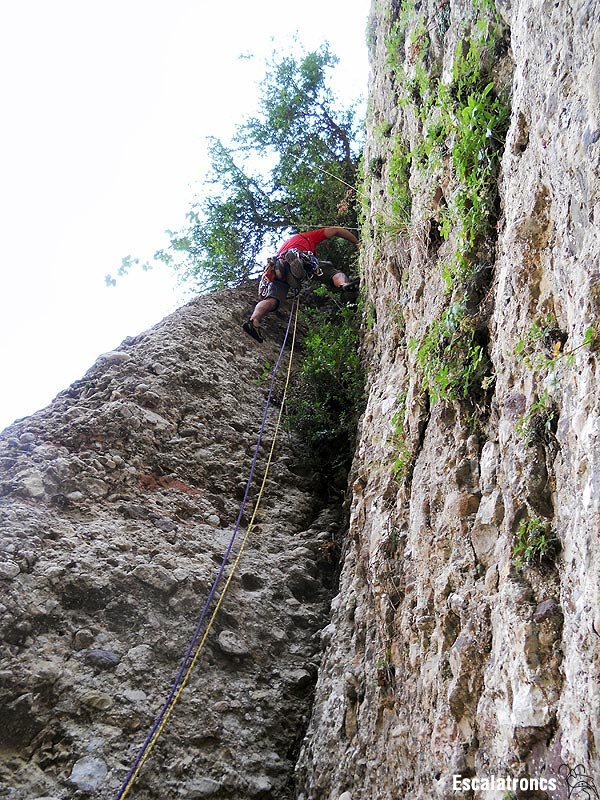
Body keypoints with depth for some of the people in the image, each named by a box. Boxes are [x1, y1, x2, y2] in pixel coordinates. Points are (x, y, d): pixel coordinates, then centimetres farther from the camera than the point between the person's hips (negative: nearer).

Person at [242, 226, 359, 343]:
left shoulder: (289, 240, 46)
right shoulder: (311, 235, 33)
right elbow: (335, 230, 27)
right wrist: (357, 243, 30)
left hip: (278, 268, 5)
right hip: (296, 260, -4)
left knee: (271, 298, -8)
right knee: (332, 272, -3)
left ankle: (254, 320, -33)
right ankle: (344, 283, -36)